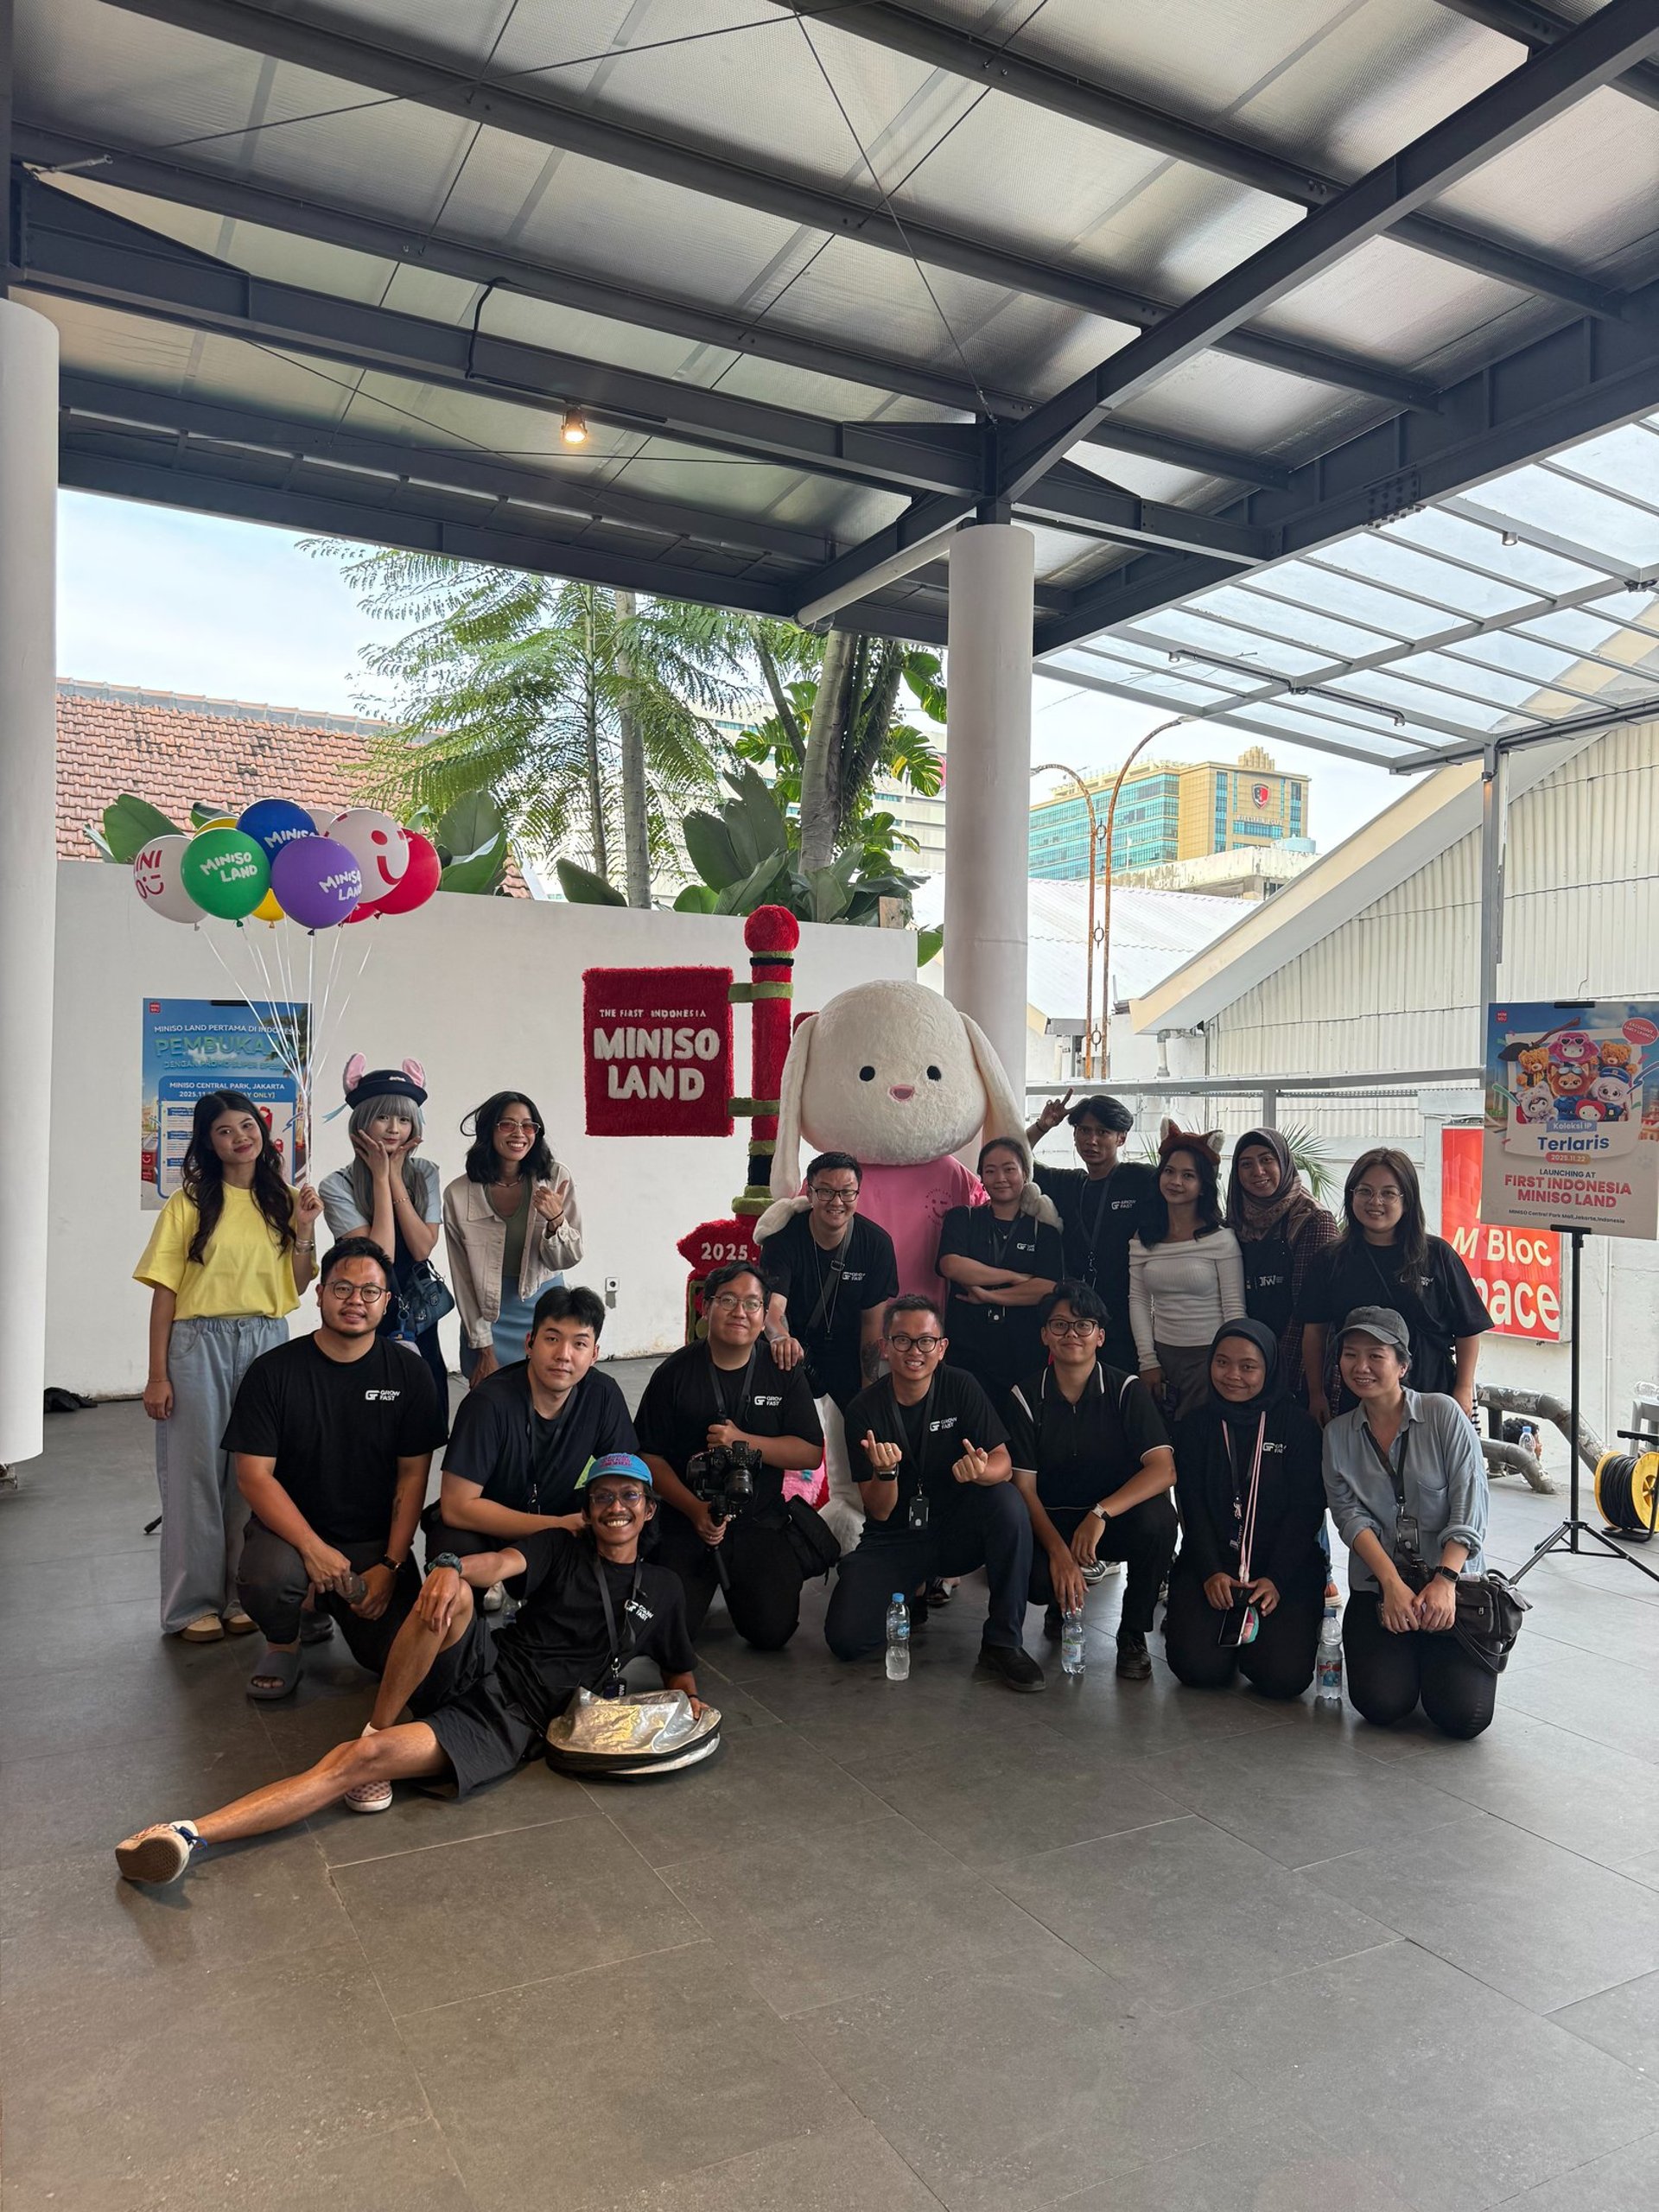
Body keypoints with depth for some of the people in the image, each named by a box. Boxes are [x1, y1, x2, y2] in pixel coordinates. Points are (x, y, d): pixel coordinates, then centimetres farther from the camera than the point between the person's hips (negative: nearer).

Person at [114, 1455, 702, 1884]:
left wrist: (688, 1702, 1)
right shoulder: (561, 1549, 12)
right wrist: (451, 1565, -32)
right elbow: (504, 1562, -9)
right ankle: (377, 1728, -19)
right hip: (484, 1669, 1)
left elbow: (680, 1672, 26)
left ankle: (191, 1834, -29)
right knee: (453, 1595, -32)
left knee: (360, 1760, -23)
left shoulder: (660, 1591, 16)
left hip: (514, 1725, -1)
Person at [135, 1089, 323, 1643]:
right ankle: (193, 1603, 15)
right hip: (199, 1345, -3)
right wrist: (157, 1373, -7)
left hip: (267, 1343, 3)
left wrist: (304, 1230, -6)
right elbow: (165, 1290, -3)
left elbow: (296, 1286, 9)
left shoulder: (283, 1198, 8)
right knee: (197, 1471, 3)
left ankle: (243, 1596, 20)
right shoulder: (190, 1202, -2)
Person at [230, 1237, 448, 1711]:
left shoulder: (408, 1372, -2)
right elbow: (253, 1475, -10)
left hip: (376, 1542, 2)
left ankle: (334, 1601, 21)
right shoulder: (274, 1371, -7)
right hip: (291, 1528, -2)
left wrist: (390, 1565, -9)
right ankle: (283, 1642, 2)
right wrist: (313, 1548, -22)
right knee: (266, 1579, -35)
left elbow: (413, 1475, -1)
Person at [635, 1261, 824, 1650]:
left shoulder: (783, 1373, 1)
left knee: (772, 1632, -12)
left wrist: (743, 1441, -17)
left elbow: (811, 1453, -4)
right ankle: (705, 1584, 20)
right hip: (687, 1521, -1)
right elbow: (649, 1457, -3)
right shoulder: (676, 1373, -2)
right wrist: (696, 1510, -16)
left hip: (760, 1524, 1)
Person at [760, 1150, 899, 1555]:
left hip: (846, 1364, 2)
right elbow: (771, 1308, -30)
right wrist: (780, 1337, -54)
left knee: (853, 1488, 4)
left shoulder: (876, 1243, -9)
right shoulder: (784, 1238, -16)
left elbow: (873, 1322, -5)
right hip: (796, 1356, -2)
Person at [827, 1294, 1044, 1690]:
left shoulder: (960, 1387, -8)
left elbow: (1003, 1462, -12)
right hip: (892, 1540, 0)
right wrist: (885, 1471, -32)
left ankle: (1003, 1641, -16)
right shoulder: (864, 1410, -10)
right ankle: (910, 1599, 14)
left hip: (955, 1534, 1)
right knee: (846, 1639, -21)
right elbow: (880, 1512, -10)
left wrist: (981, 1470, -37)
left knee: (1007, 1501, -31)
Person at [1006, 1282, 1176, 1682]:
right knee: (1034, 1579, -32)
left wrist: (1101, 1513, -35)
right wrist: (1058, 1551, -24)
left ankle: (1133, 1633, -7)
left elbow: (1164, 1469, -22)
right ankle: (1062, 1603, 11)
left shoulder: (1127, 1389, -10)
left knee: (1157, 1520, -34)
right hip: (1051, 1521, 0)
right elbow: (1024, 1486, -9)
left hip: (1118, 1516, 0)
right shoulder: (1027, 1396, -6)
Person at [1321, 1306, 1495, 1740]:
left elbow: (1470, 1507, -7)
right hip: (1377, 1586, 2)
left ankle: (1437, 1657, 17)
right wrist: (1392, 1583, -16)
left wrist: (1445, 1580, -17)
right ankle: (1400, 1653, 16)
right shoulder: (1338, 1434, 7)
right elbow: (1349, 1516, -2)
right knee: (1382, 1704, -18)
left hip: (1453, 1579, -2)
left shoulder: (1443, 1413, -3)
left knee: (1464, 1715, -16)